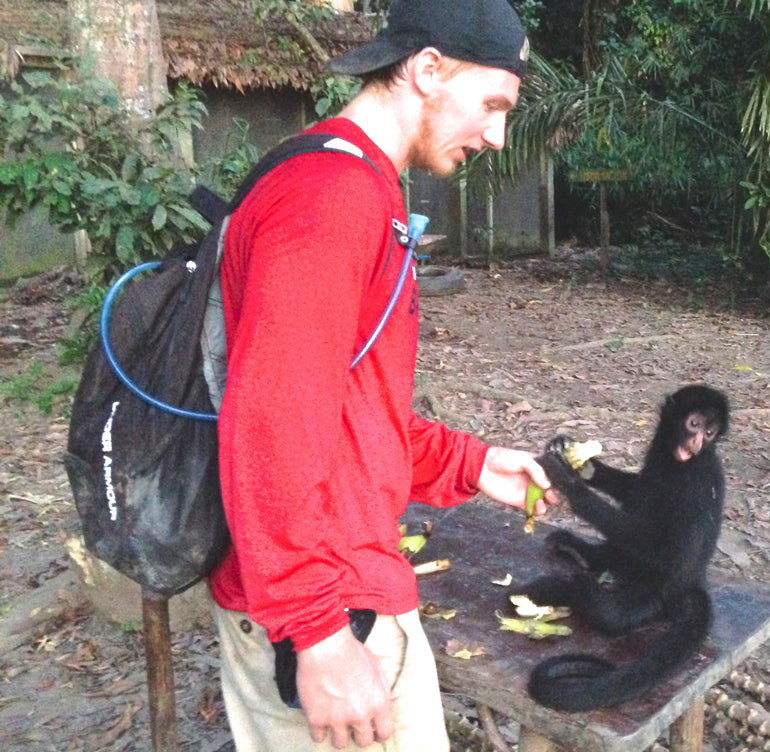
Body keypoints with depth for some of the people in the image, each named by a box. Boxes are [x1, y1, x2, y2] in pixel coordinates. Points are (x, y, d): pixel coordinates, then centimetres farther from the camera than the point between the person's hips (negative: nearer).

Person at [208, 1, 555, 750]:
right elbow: (271, 428, -27)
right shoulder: (331, 194, -19)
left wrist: (466, 463, 12)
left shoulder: (346, 189, 14)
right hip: (328, 614, -10)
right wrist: (316, 632, -25)